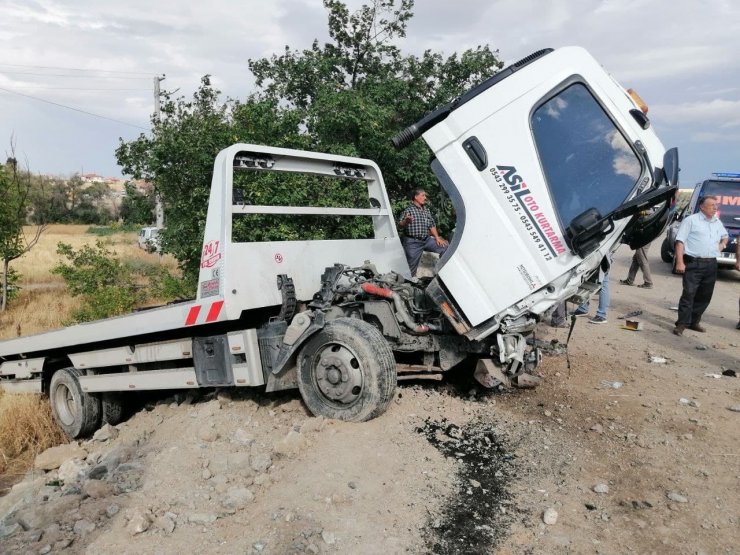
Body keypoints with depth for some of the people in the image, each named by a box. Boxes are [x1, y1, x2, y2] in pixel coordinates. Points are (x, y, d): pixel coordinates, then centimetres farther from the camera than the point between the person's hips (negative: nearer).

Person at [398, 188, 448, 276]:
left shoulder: (426, 210, 13)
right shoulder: (408, 209, -9)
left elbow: (432, 225, 20)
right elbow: (400, 225, -17)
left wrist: (437, 238, 10)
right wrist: (406, 221, -39)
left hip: (427, 240, 7)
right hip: (413, 242, -7)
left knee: (444, 247, 2)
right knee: (411, 267, -7)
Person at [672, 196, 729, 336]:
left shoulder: (717, 222, 16)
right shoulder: (691, 220, -4)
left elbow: (725, 235, 37)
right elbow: (680, 241, -9)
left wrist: (723, 243, 13)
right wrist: (680, 262, -17)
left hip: (711, 265, 7)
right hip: (693, 263, -7)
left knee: (705, 295, 10)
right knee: (689, 293, -10)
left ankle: (694, 321, 21)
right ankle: (682, 323, -7)